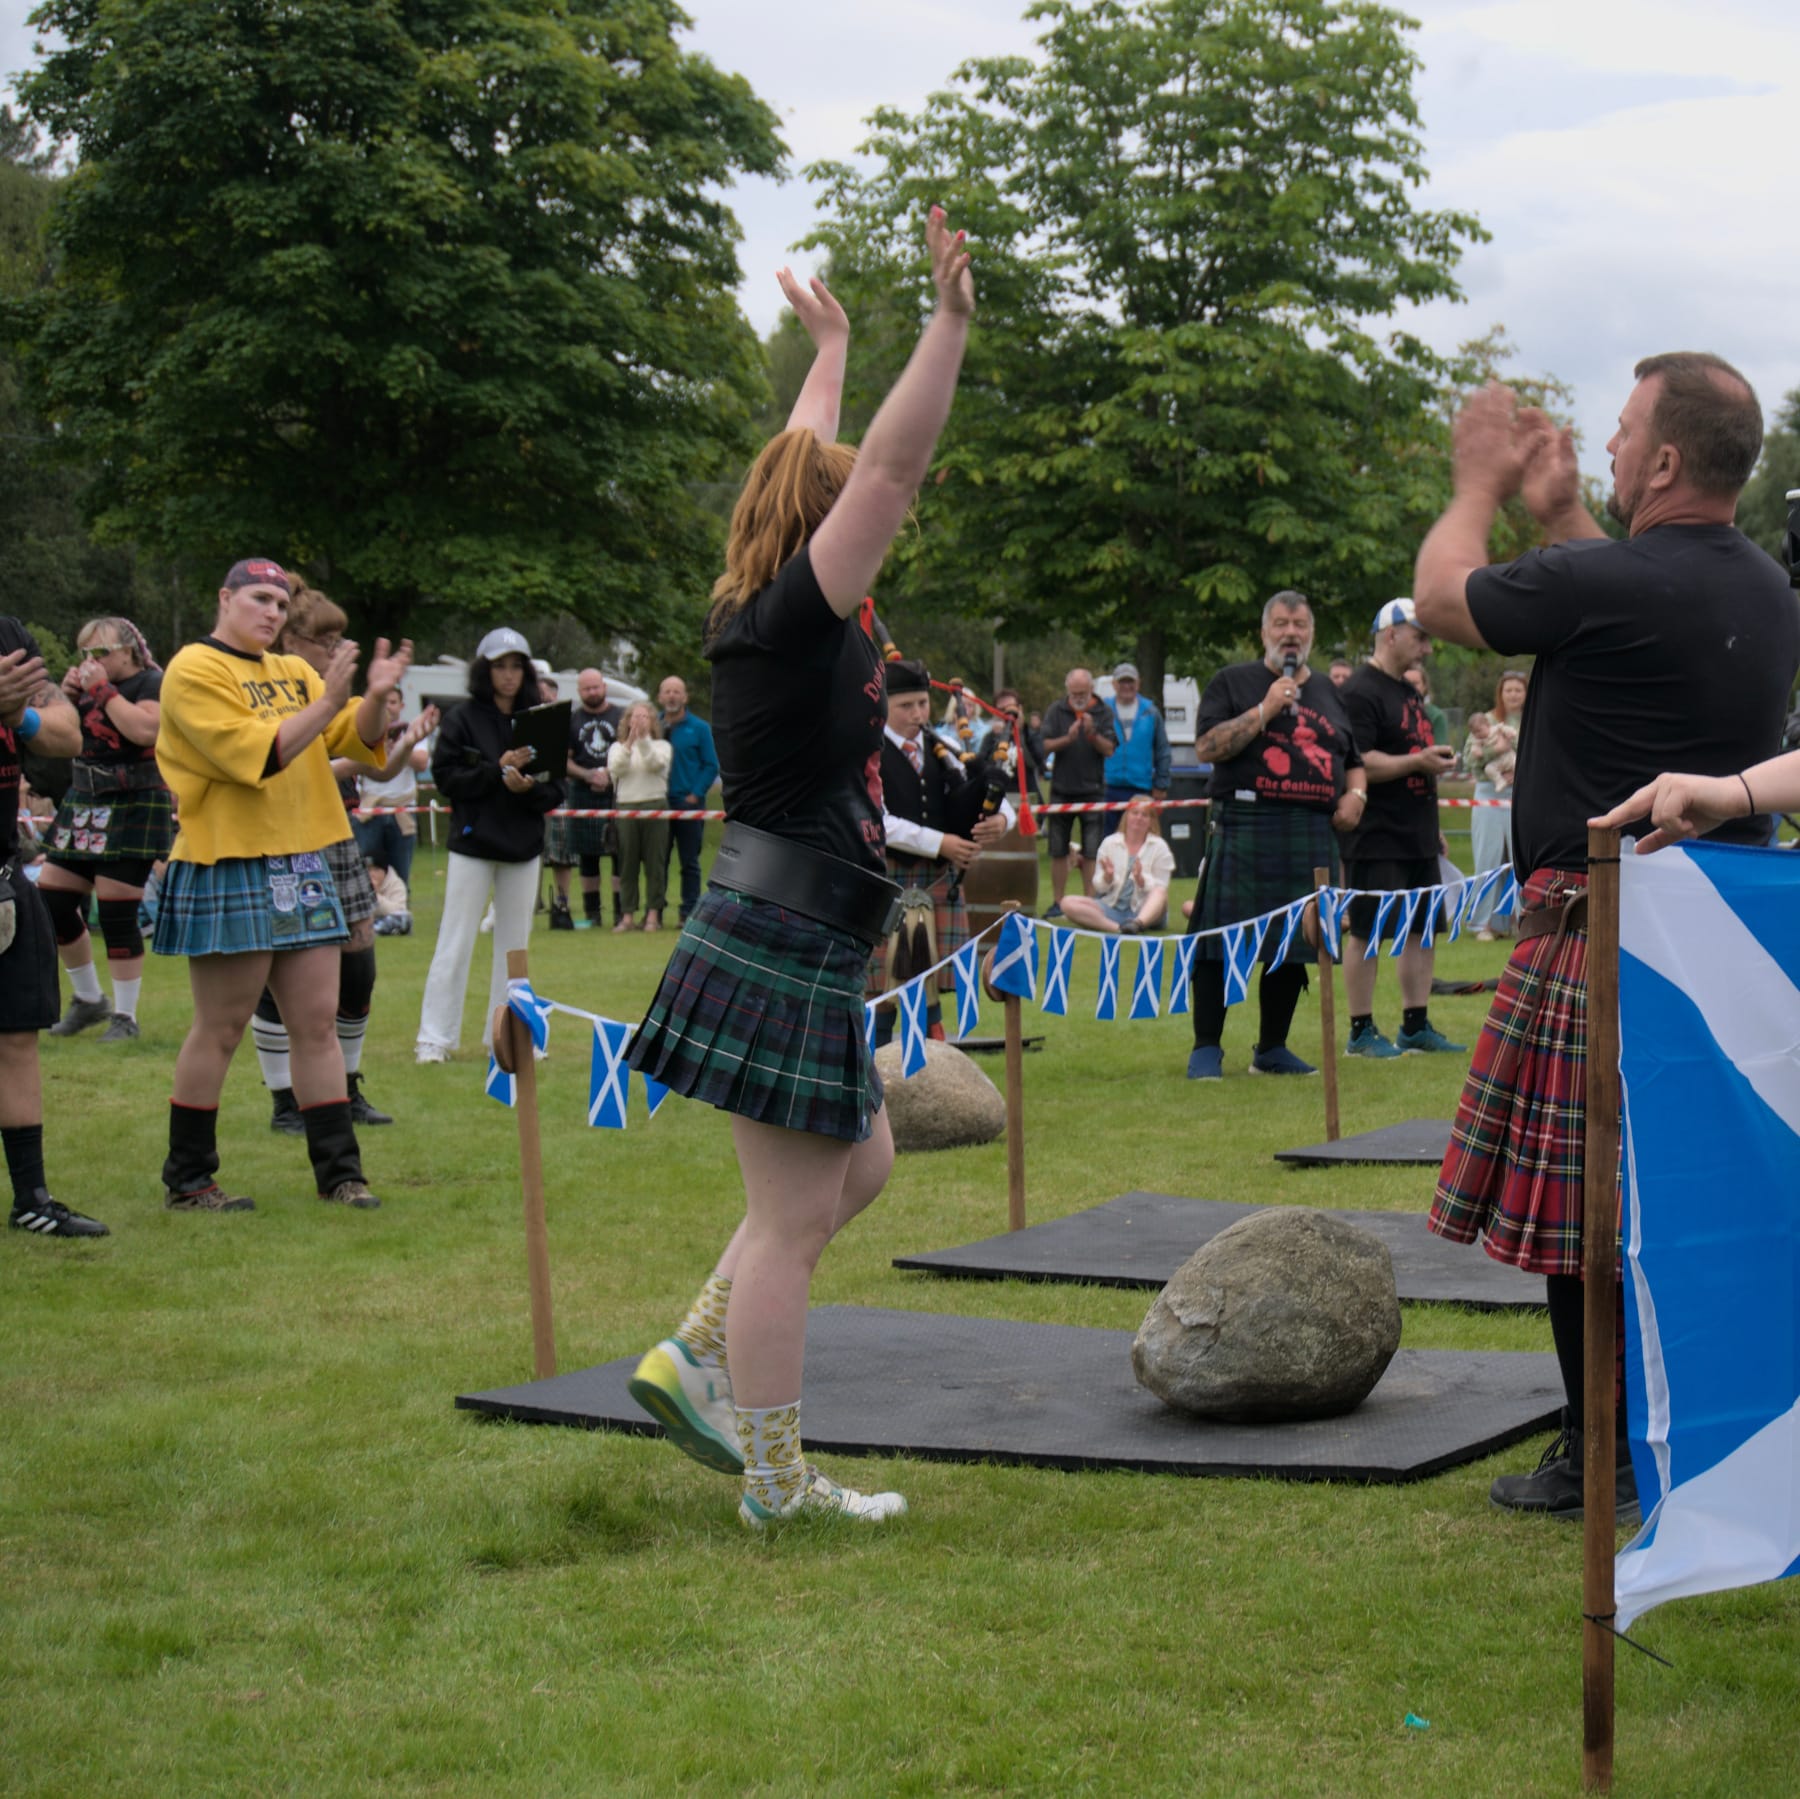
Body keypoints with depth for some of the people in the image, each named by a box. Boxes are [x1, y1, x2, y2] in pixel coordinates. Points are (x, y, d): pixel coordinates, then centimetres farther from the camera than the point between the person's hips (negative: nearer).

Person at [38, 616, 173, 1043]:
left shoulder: (151, 684, -6)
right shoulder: (90, 684, 15)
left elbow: (144, 730, -26)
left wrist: (102, 689, -18)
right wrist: (68, 695, 0)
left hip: (133, 809, -8)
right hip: (83, 805, 8)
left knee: (116, 915, -8)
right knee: (52, 903, 5)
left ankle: (125, 1016, 2)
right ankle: (88, 1000, 21)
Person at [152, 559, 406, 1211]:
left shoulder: (294, 673, 16)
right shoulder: (194, 670, -6)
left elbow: (358, 741, 8)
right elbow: (254, 755, -17)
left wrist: (376, 696, -11)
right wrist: (328, 703, -21)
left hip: (301, 863, 7)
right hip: (228, 868, -7)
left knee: (318, 1021, 5)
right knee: (220, 1030, -1)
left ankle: (338, 1170, 9)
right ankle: (186, 1179, 8)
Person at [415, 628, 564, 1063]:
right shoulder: (463, 720, -2)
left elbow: (555, 790, 3)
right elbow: (446, 777, -10)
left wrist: (528, 788, -17)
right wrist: (496, 771, -18)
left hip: (523, 846, 3)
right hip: (473, 843, -3)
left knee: (514, 942, 10)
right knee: (455, 943, -2)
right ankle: (435, 1038, 3)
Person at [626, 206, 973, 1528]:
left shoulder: (759, 616, 10)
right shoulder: (795, 618, -14)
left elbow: (818, 470, 26)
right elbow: (889, 469, -22)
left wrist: (831, 353, 37)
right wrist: (950, 322, -22)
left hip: (785, 942, 10)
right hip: (785, 951, -10)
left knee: (862, 1164, 21)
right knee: (794, 1215, -3)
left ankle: (699, 1357, 22)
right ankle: (778, 1484, 6)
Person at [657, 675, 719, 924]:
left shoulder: (699, 728, 1)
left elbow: (711, 766, -1)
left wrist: (695, 795, -10)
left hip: (688, 803, -2)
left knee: (689, 863, 1)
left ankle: (689, 913, 4)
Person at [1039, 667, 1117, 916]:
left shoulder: (1103, 713, 1)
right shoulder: (1056, 711, 3)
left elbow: (1109, 750, -4)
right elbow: (1046, 745, -2)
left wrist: (1092, 734, -21)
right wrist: (1068, 738, -19)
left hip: (1092, 789, -2)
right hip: (1061, 790, 2)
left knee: (1092, 853, -5)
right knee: (1058, 851, 6)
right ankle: (1058, 902, 14)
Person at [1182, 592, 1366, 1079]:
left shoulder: (1329, 691, 20)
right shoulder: (1233, 682, 6)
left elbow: (1354, 760, 28)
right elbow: (1207, 747, -7)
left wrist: (1356, 794, 7)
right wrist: (1264, 711, -12)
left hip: (1313, 834, 5)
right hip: (1243, 829, -5)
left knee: (1294, 945, 7)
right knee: (1221, 940, -8)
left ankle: (1272, 1048, 19)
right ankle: (1206, 1049, 0)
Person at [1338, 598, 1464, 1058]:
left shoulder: (1409, 692, 19)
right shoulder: (1359, 692, -12)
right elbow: (1356, 764, -21)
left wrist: (1433, 826, 24)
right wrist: (1417, 761, -22)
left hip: (1418, 836, 10)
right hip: (1377, 838, -9)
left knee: (1423, 929, 10)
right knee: (1366, 932, -3)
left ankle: (1416, 1026, 17)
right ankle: (1361, 1032, 2)